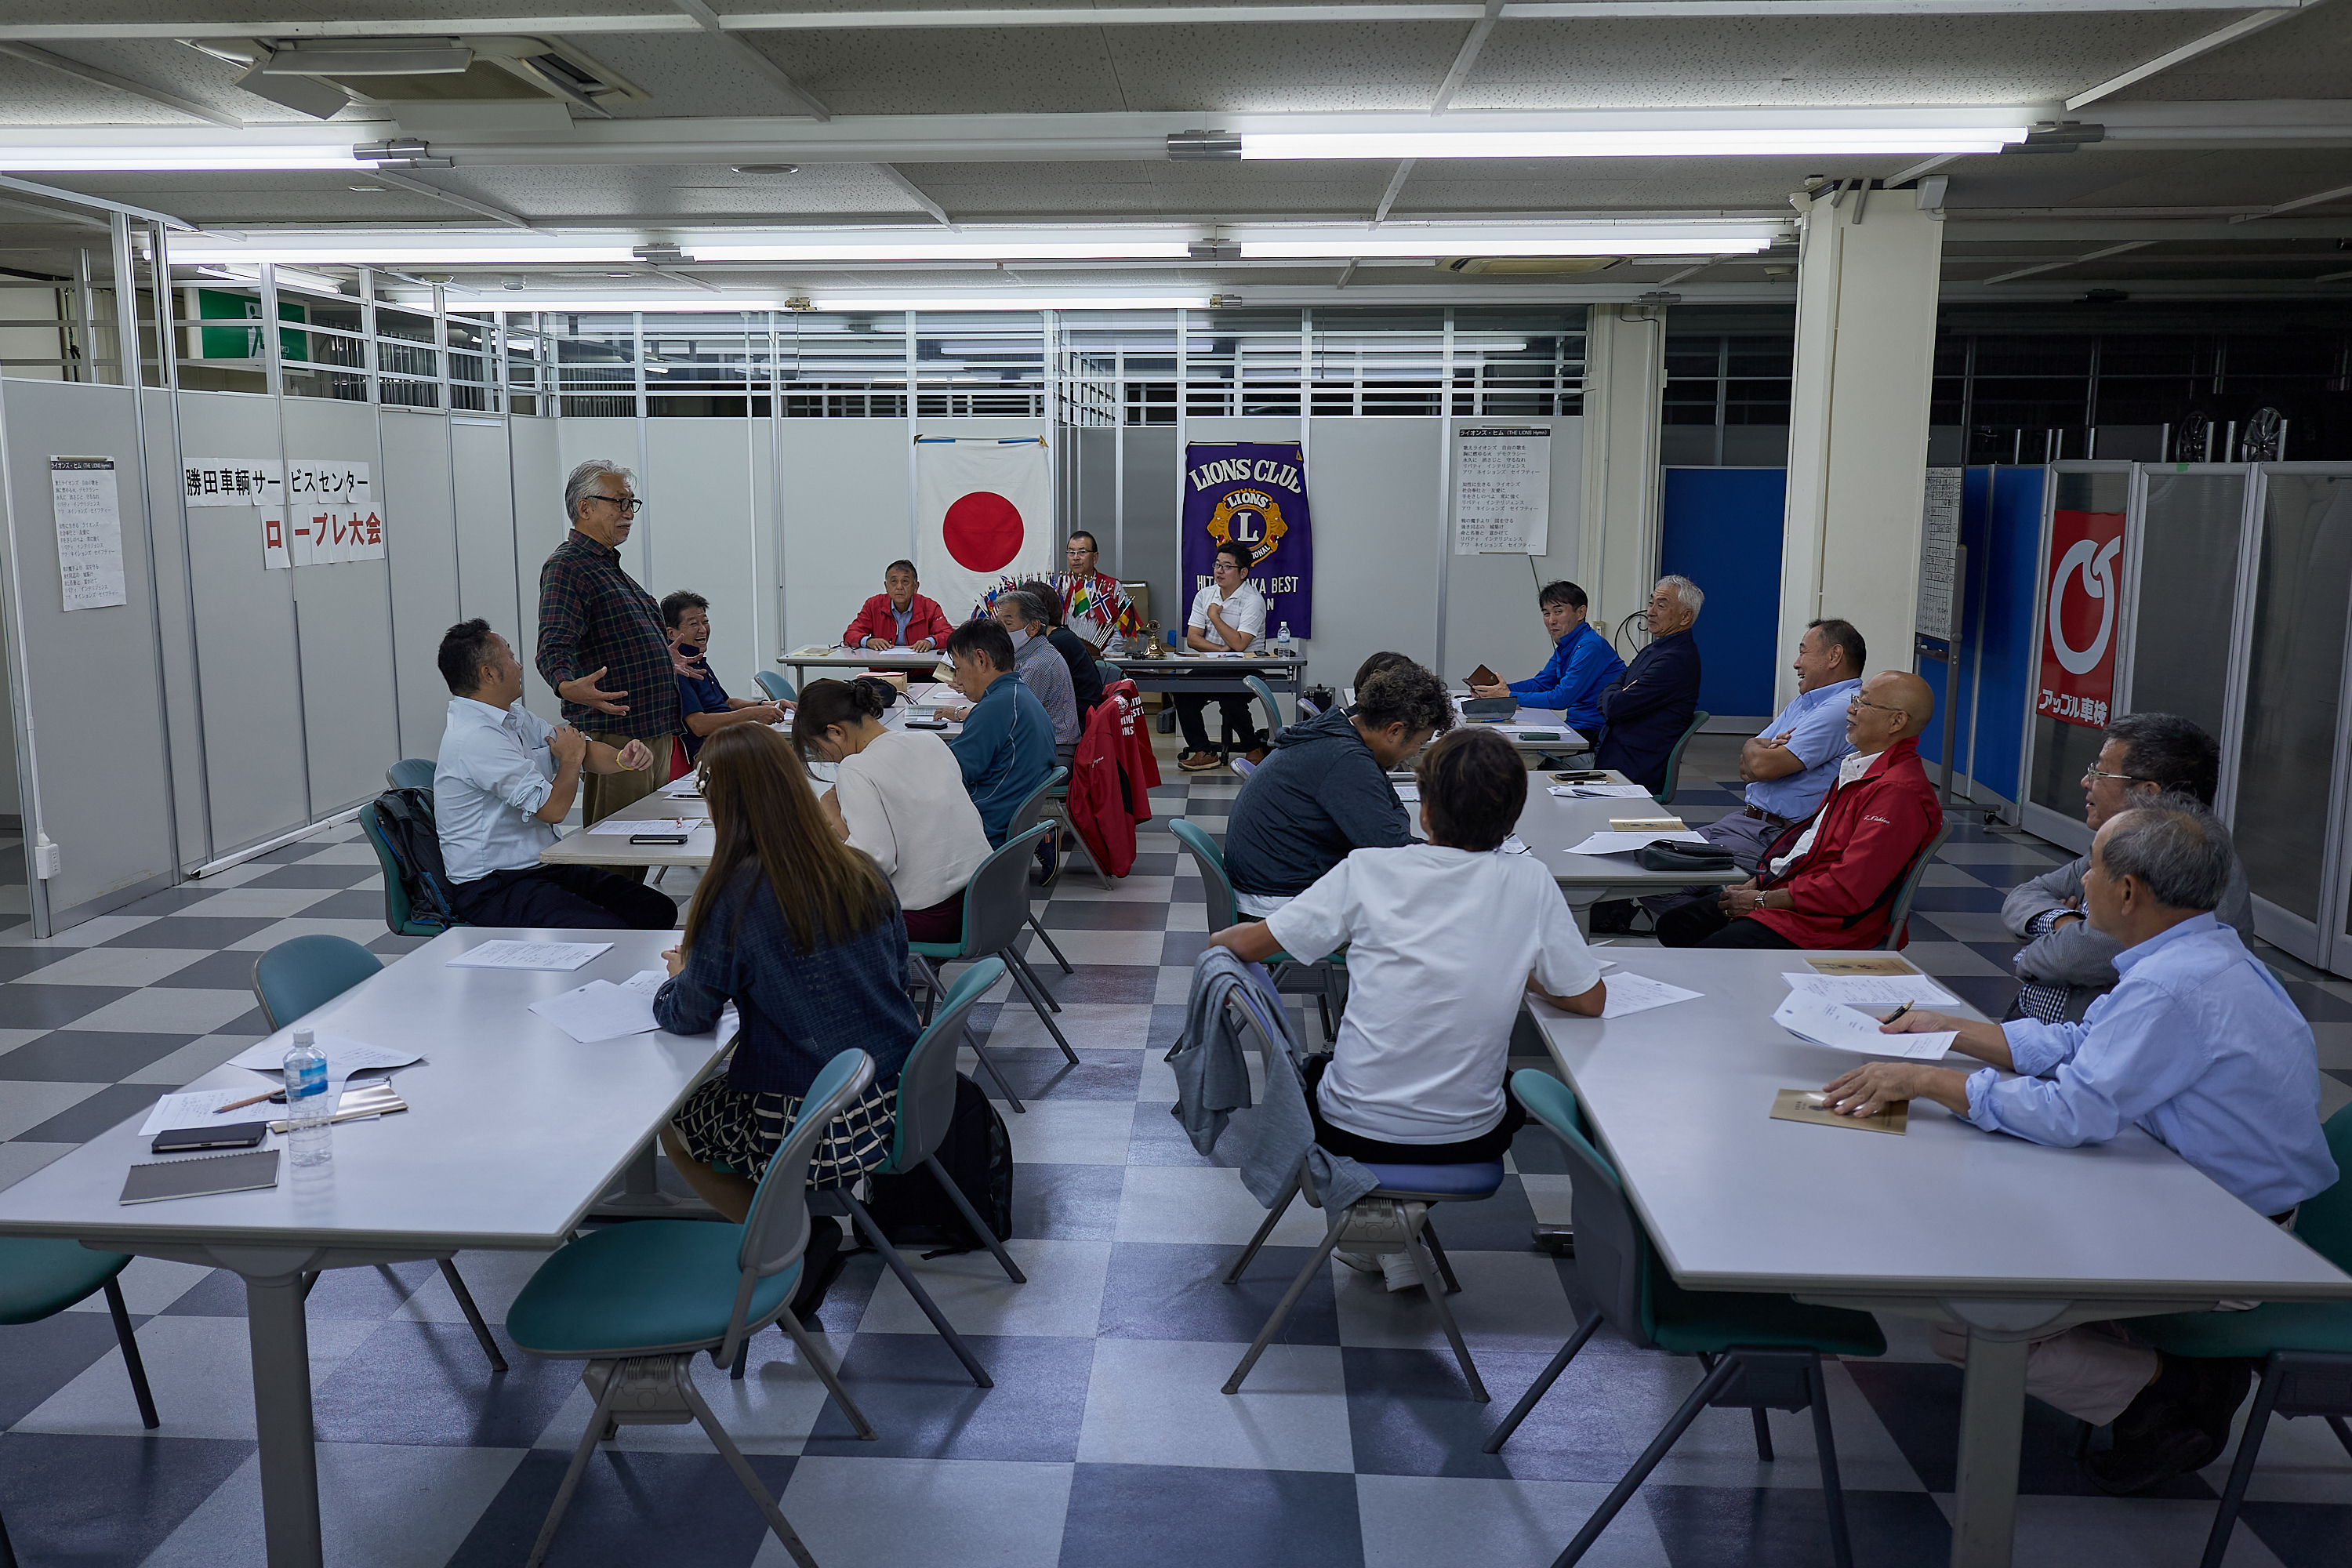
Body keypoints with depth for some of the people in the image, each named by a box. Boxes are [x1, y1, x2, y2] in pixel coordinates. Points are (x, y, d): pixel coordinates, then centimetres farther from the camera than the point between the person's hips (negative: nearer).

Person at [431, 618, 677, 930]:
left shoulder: (516, 717, 13)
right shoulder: (474, 738, -19)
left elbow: (584, 751, 17)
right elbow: (553, 808, -20)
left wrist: (623, 758, -7)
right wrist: (570, 758, -1)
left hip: (546, 866, 10)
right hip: (493, 889, -10)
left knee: (659, 910, -4)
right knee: (611, 934, -30)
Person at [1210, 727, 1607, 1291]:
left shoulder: (1369, 870, -13)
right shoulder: (1528, 882, -10)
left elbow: (1251, 944, -6)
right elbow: (1590, 1000, -2)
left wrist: (1217, 938, 17)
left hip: (1353, 1132, 0)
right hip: (1466, 1140, 0)